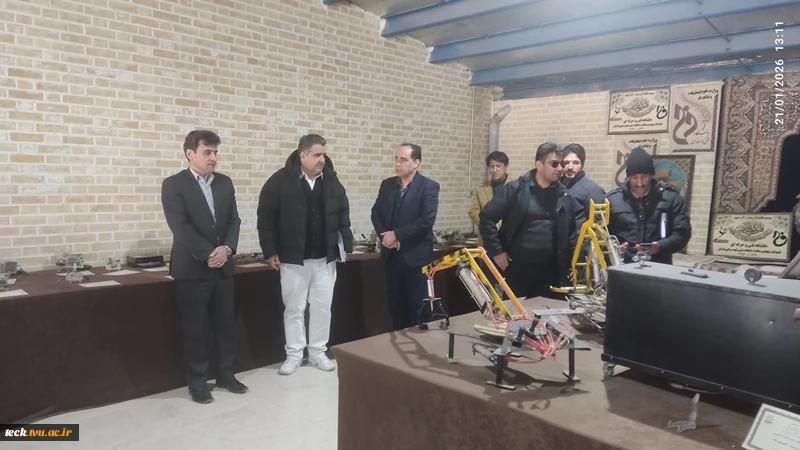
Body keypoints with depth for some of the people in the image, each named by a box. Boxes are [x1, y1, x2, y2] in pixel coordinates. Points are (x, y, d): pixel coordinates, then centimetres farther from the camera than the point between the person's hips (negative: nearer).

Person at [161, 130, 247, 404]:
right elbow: (181, 227, -14)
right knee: (194, 328, 4)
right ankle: (196, 381, 17)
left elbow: (234, 220, 5)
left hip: (223, 266, 5)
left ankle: (225, 374, 25)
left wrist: (227, 248, -12)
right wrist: (207, 255, -19)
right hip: (192, 268, -5)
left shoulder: (225, 183, 10)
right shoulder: (173, 185, -6)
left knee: (225, 324, 11)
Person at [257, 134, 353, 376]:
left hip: (325, 258, 3)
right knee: (294, 307, 8)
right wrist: (270, 251, -6)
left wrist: (346, 245, 3)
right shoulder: (281, 180, -8)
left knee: (322, 306, 9)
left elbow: (343, 215, 9)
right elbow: (266, 217, -5)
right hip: (293, 258, -3)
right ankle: (294, 354, 22)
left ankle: (318, 352, 24)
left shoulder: (331, 180, 3)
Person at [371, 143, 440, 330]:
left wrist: (396, 234, -16)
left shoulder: (429, 186, -8)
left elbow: (426, 220, -17)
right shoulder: (387, 184, 8)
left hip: (416, 255, -4)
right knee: (395, 304, 12)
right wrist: (385, 236, -8)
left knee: (418, 306, 5)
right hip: (392, 254, 5)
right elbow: (376, 213, 9)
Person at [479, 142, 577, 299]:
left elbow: (571, 232, 13)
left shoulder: (564, 196, 5)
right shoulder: (516, 189, -6)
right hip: (517, 267, -3)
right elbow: (487, 217, -6)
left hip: (548, 270, 3)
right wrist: (496, 251, -7)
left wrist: (570, 262, 5)